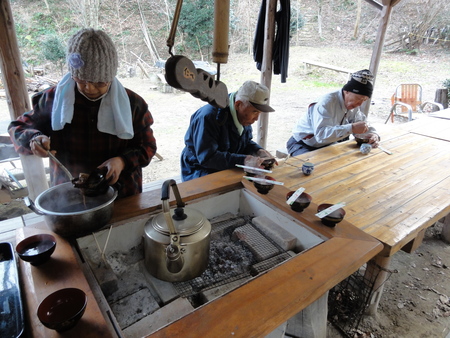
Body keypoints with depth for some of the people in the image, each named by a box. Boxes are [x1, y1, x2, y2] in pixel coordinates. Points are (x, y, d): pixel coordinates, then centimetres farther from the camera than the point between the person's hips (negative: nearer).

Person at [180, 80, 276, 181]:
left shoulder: (244, 116, 0)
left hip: (231, 169, 8)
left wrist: (259, 151, -8)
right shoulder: (209, 116, -24)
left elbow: (246, 143, 15)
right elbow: (206, 158, -29)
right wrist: (243, 160, -35)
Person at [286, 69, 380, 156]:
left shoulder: (352, 104, -1)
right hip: (302, 145, -8)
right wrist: (352, 128, -45)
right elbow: (321, 134, -40)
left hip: (327, 145, 8)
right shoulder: (326, 103, -28)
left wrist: (373, 134, -13)